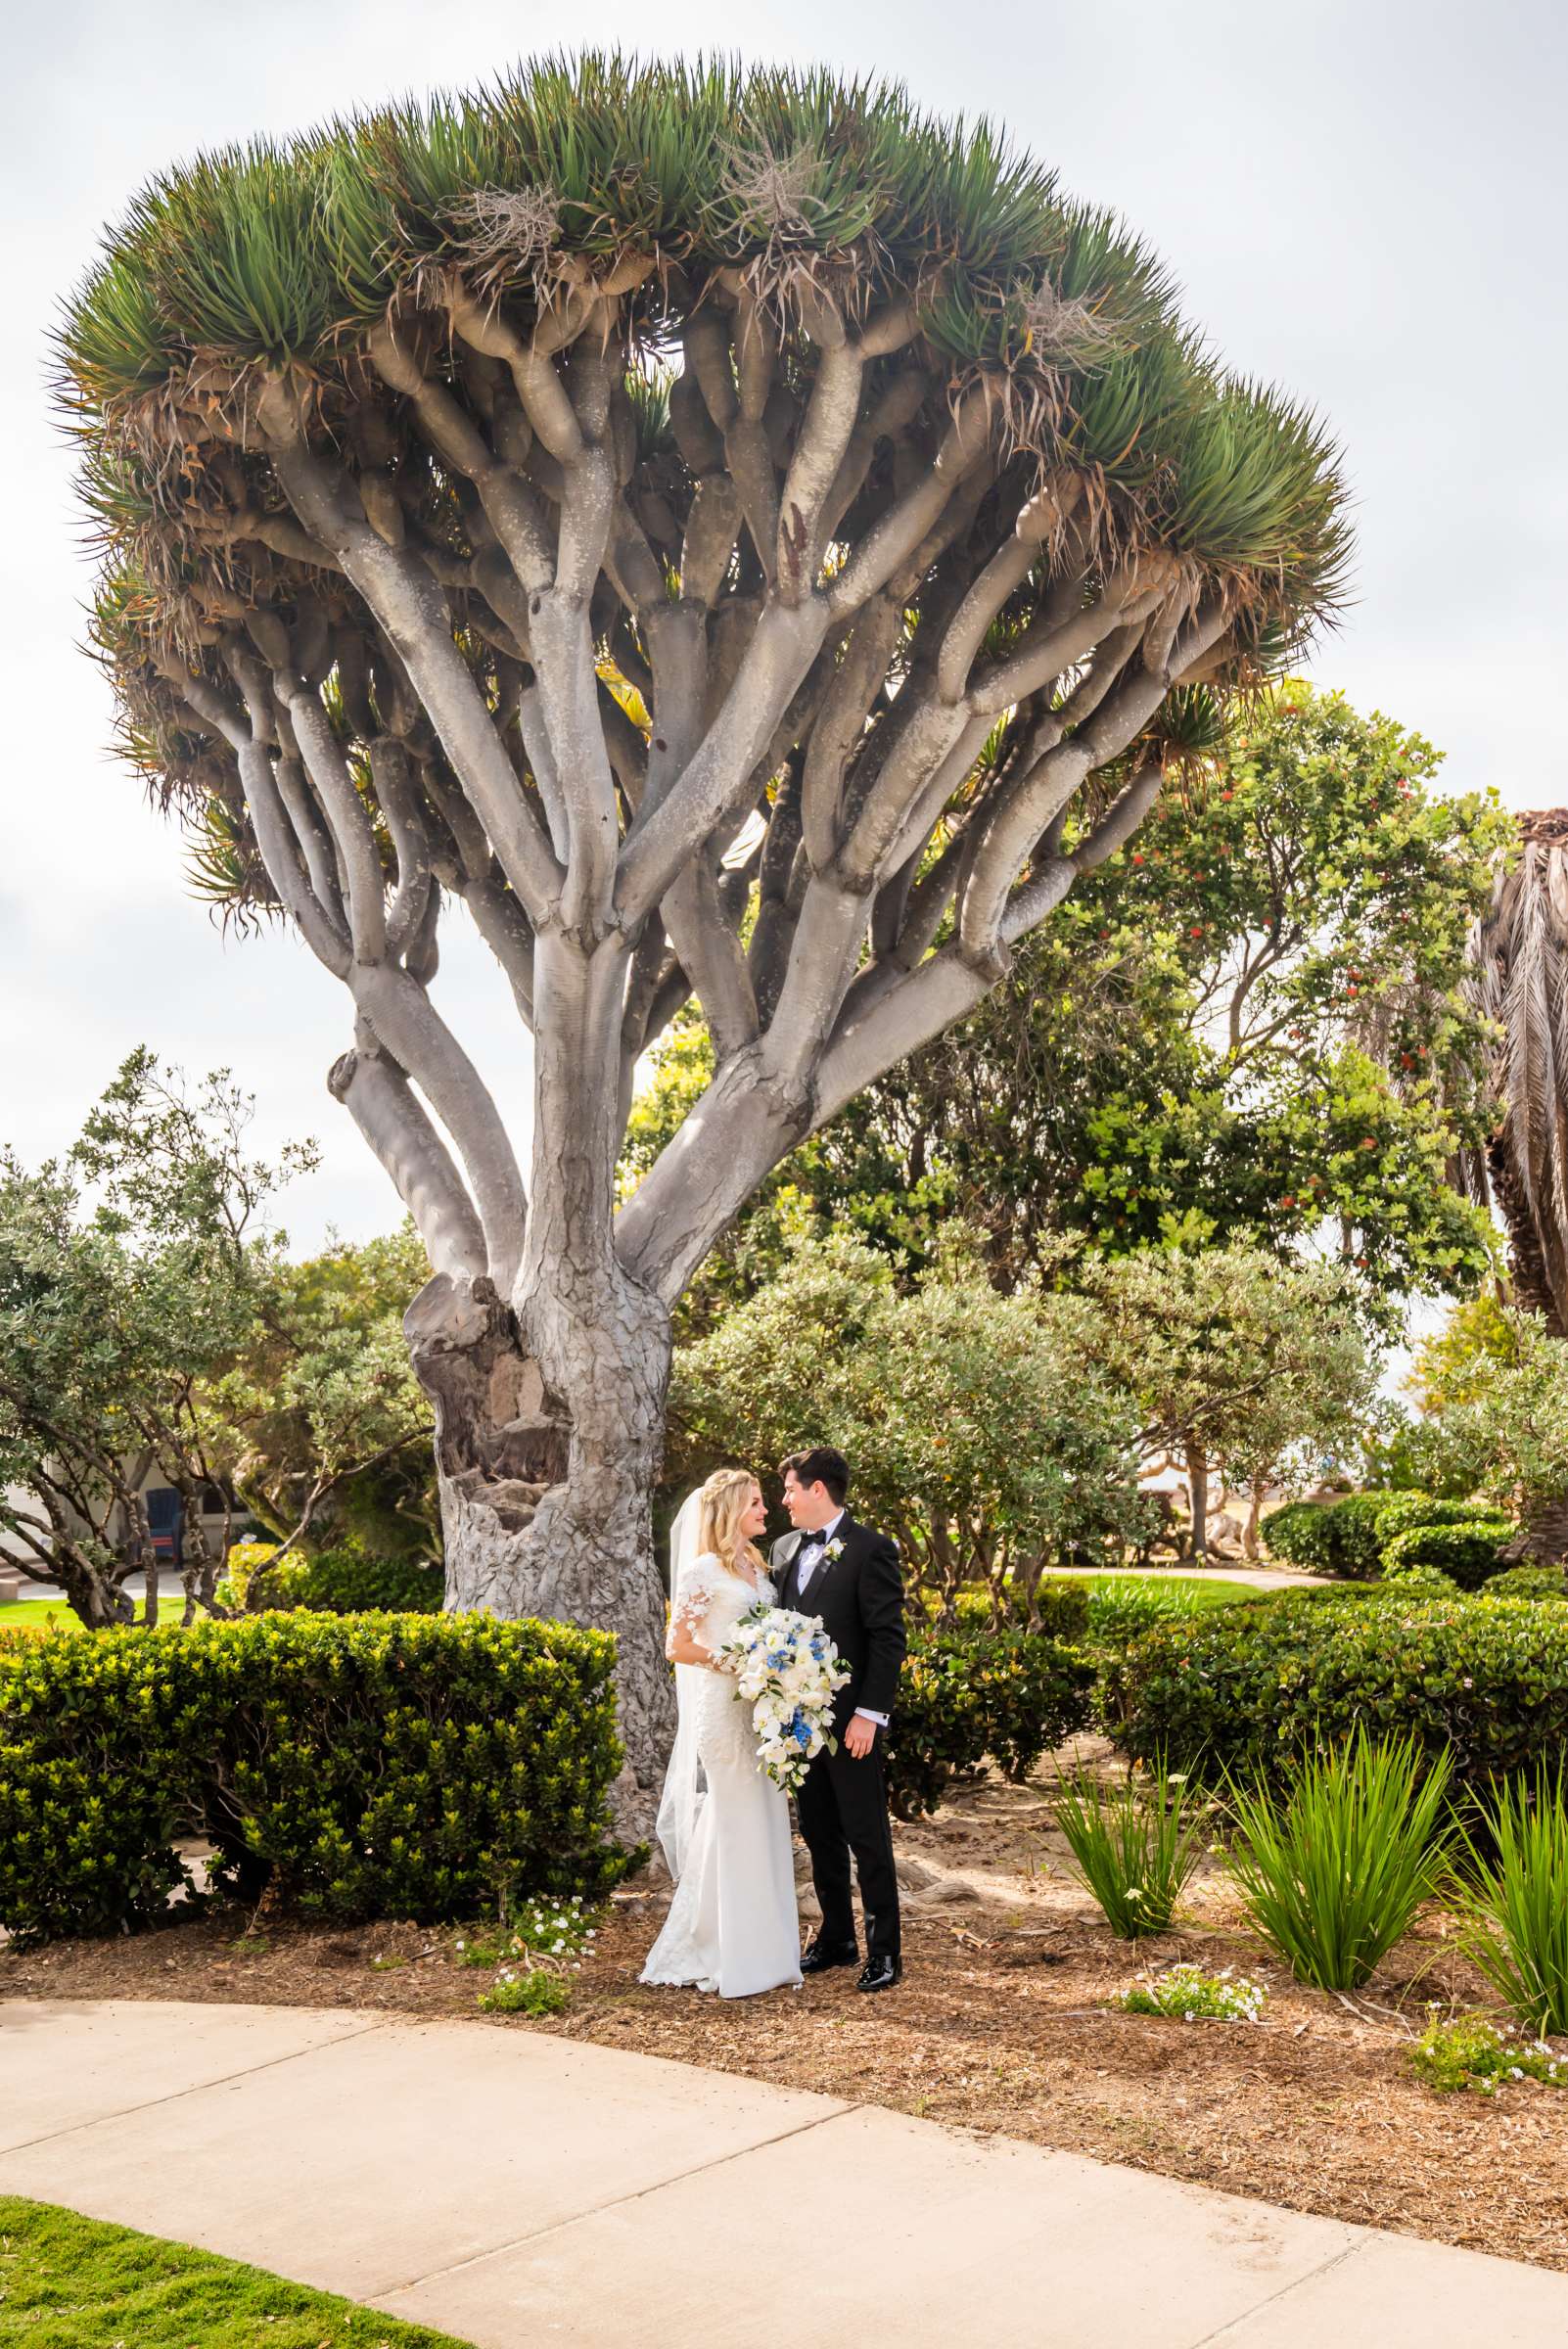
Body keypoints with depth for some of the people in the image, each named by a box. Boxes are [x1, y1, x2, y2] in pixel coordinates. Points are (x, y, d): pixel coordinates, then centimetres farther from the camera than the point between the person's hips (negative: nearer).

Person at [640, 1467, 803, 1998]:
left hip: (763, 1710, 8)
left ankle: (764, 1949, 16)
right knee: (734, 1827, -3)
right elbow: (679, 1647, -11)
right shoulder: (703, 1571, -9)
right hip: (725, 1709, -8)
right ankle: (727, 1959, 6)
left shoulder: (756, 1568, 15)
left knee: (766, 1828, 9)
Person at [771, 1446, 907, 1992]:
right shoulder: (786, 1548, 11)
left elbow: (888, 1638, -13)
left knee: (868, 1838, 0)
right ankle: (836, 1938, 27)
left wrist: (869, 1715, -17)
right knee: (818, 1834, 15)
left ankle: (884, 1951, 10)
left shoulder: (870, 1550, -11)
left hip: (850, 1721, -7)